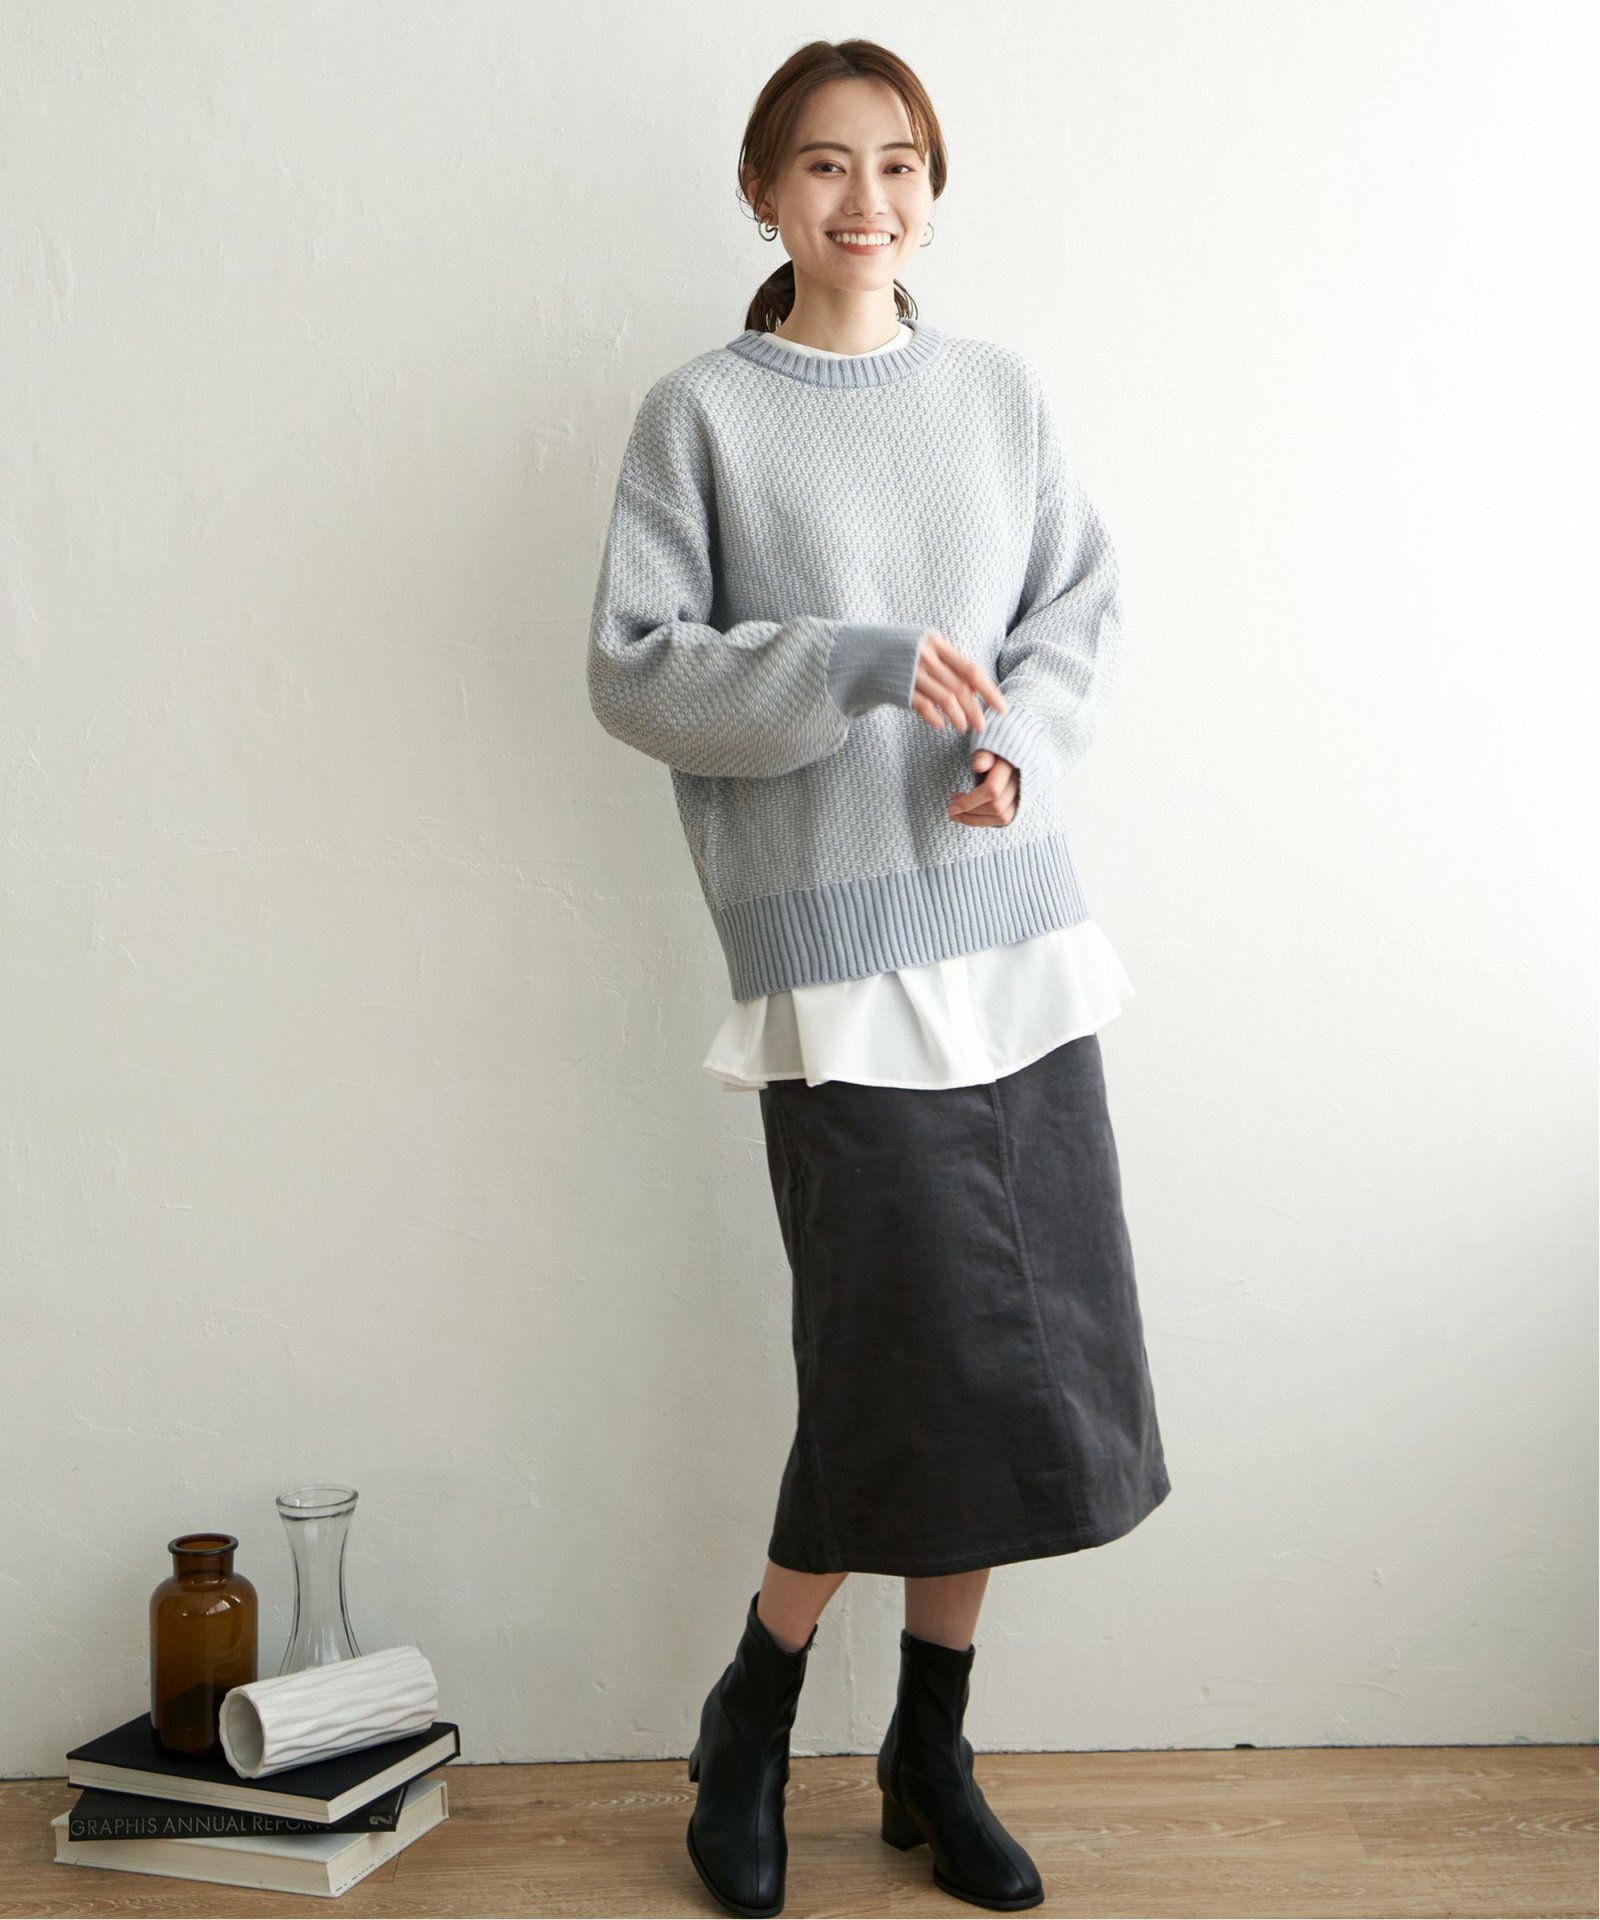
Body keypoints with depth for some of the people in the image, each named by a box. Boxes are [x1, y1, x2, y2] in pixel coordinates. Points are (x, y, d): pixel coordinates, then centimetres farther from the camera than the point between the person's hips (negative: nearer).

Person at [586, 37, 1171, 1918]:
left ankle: (932, 1746, 25)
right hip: (835, 938, -5)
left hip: (1013, 924, 5)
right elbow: (632, 666, -5)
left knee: (1020, 1354, 6)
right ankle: (750, 1718, 19)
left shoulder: (1000, 391, 12)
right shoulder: (700, 413, 0)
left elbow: (1085, 603, 14)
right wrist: (856, 667, -17)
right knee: (923, 1352, -7)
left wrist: (1018, 735, -6)